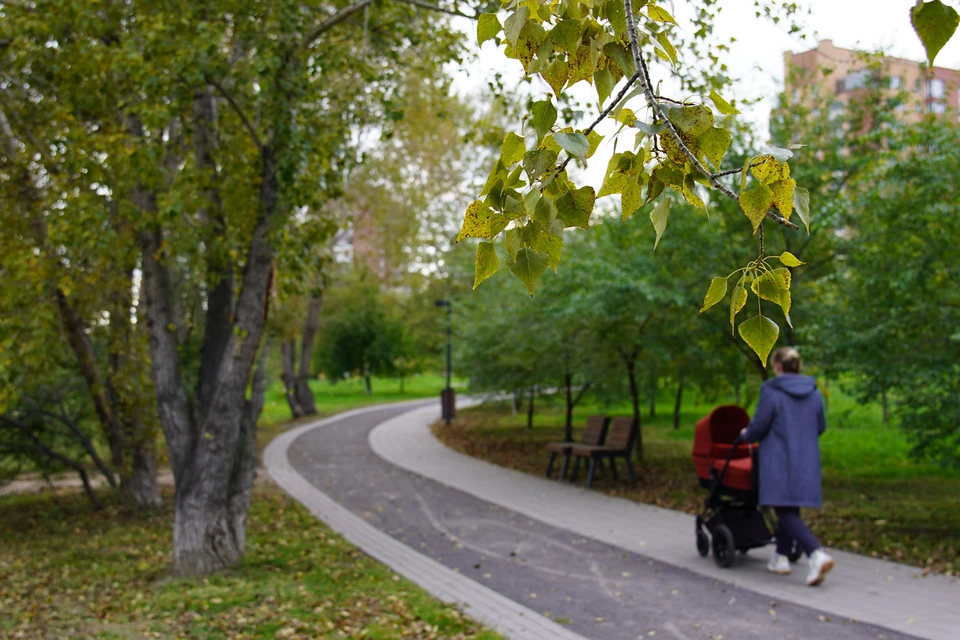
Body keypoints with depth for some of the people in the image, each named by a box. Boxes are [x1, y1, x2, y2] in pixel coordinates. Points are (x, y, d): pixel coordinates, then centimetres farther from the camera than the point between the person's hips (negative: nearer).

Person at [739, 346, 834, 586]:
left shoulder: (771, 391, -12)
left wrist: (746, 435, 11)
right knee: (790, 509, 17)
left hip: (779, 461, -6)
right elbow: (820, 427, 14)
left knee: (785, 511, -5)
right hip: (806, 461, 6)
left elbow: (759, 426, -10)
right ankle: (781, 558, 25)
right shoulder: (814, 392, 6)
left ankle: (817, 555, -22)